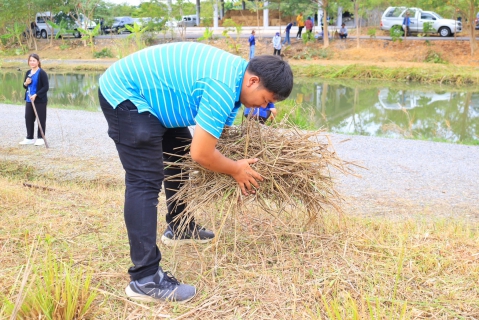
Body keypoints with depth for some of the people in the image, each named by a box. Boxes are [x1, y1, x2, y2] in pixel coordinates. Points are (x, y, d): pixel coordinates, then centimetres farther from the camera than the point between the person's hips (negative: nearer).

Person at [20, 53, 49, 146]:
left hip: (40, 100, -7)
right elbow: (25, 86, 21)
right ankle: (29, 138, 19)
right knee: (28, 118, 9)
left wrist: (36, 95, -20)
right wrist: (25, 84, -4)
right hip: (29, 100, 7)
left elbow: (46, 87, -15)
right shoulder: (28, 73, 11)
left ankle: (40, 138, 10)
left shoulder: (42, 73, -11)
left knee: (41, 119, 0)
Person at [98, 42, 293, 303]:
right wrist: (236, 169, -9)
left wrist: (240, 172, 7)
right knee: (146, 181, -16)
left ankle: (179, 228, 37)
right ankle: (145, 279, -14)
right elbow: (201, 154, -26)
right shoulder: (223, 87, -28)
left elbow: (219, 134, 14)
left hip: (151, 95, 11)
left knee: (181, 153, 19)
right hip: (125, 95, -11)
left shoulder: (235, 74, 4)